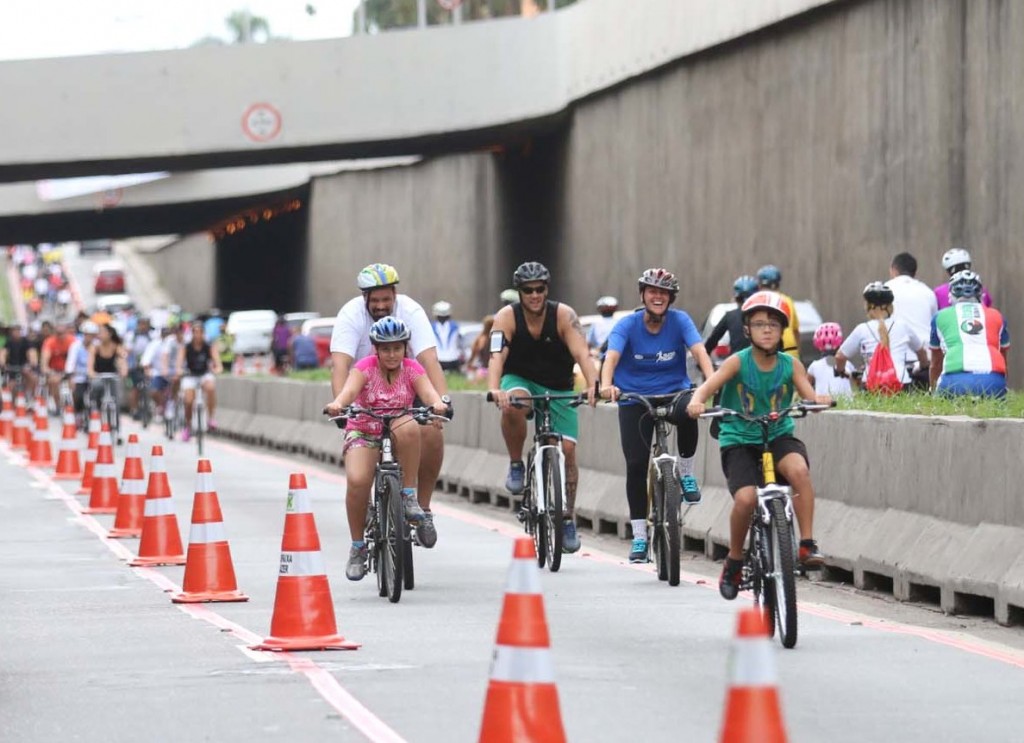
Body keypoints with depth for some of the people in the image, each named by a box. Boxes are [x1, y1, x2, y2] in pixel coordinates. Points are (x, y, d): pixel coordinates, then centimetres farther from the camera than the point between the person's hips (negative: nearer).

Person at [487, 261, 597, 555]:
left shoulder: (563, 315, -17)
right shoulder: (507, 317, -17)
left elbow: (582, 354, -28)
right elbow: (497, 355, -31)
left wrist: (593, 385, -47)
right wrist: (494, 389, -50)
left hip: (557, 388, 1)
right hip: (520, 380, -1)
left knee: (567, 449, -10)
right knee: (512, 406, -37)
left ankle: (568, 519, 6)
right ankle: (516, 465, -12)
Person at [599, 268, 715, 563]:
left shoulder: (679, 321, -8)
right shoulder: (627, 325, -10)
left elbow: (699, 350, -22)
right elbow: (612, 356, -25)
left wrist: (711, 380, -42)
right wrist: (606, 384, -46)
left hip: (673, 391, 0)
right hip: (634, 398, 0)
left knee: (687, 413, -36)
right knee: (636, 465, -8)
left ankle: (686, 473, -10)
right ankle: (639, 536, 3)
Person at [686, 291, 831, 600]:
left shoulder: (791, 365, -1)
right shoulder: (738, 362, -7)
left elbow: (809, 395, -12)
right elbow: (708, 386, -19)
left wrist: (820, 401, -36)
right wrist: (697, 401, -42)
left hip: (778, 435, 1)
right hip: (739, 440, -1)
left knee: (799, 469, -32)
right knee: (746, 498, -25)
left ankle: (808, 544, -22)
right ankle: (734, 560, 2)